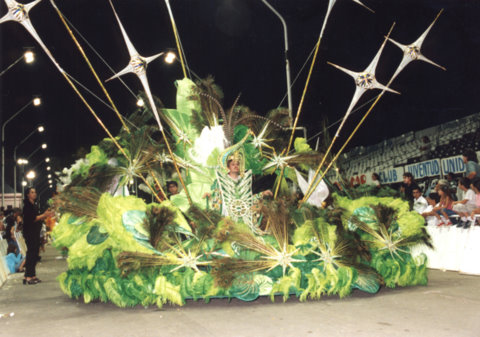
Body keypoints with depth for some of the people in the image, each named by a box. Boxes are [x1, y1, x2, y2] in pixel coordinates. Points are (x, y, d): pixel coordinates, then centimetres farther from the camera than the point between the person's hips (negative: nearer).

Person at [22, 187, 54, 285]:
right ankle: (28, 277, -10)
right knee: (31, 253, -11)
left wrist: (46, 215, 5)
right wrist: (44, 215, -15)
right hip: (29, 232, -9)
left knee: (34, 254, 10)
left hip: (36, 232, 9)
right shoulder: (27, 205, -9)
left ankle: (33, 275, 15)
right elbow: (32, 219, -17)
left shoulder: (34, 205, 17)